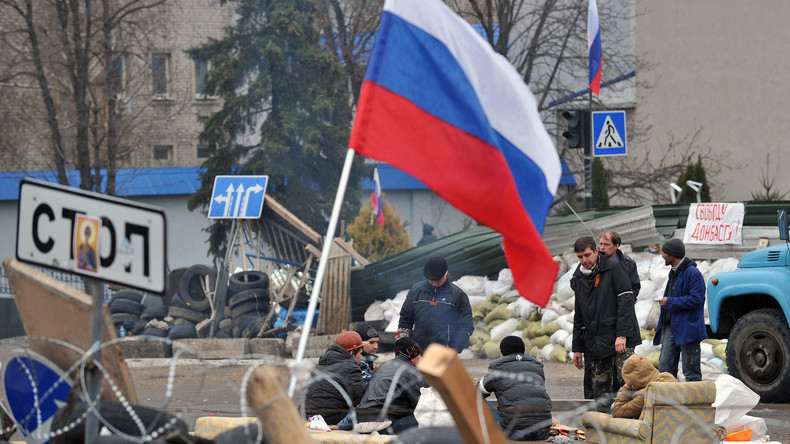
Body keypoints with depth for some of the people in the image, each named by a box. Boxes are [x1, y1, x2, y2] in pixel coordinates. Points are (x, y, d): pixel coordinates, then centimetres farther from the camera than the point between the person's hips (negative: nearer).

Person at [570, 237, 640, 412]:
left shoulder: (614, 268, -2)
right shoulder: (579, 279, 16)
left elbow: (626, 301, -9)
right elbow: (579, 317, 23)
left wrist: (622, 335, -17)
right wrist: (577, 348, 19)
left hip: (620, 340, -5)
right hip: (595, 343, 5)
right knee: (600, 389, 3)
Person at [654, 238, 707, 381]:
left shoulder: (693, 273, -12)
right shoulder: (673, 273, 18)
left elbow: (696, 299, -20)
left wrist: (670, 302, -15)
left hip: (687, 329, -9)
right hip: (670, 327, 9)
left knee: (691, 372, -3)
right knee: (665, 367, 5)